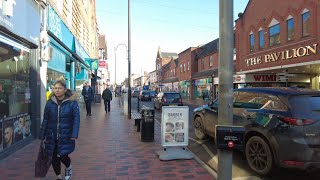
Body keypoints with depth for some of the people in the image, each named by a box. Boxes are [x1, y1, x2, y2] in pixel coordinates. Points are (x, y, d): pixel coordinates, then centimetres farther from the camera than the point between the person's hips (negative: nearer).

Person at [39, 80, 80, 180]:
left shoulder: (72, 102, -9)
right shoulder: (50, 103, 1)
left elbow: (76, 119, -10)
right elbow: (45, 120, 6)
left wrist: (74, 135, -18)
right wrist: (42, 136, 7)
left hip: (65, 137, -3)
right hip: (52, 136, 3)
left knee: (62, 155, -4)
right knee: (54, 157, 11)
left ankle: (69, 168, 33)